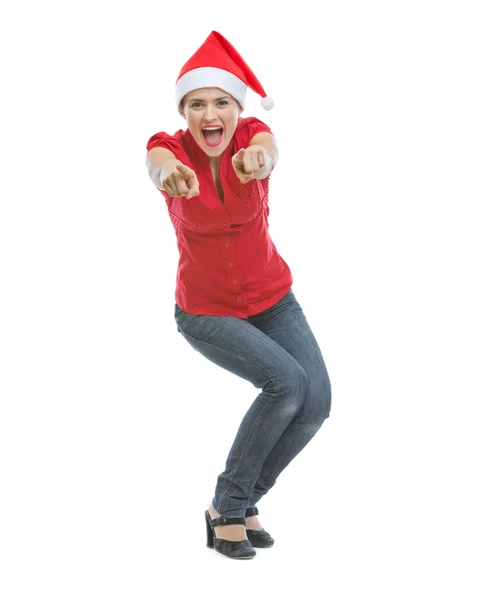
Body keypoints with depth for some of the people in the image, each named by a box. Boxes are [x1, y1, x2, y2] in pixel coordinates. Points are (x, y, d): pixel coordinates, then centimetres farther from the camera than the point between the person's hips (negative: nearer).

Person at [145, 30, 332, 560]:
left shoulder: (251, 134, -15)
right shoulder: (170, 146, -19)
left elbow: (267, 146, -40)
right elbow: (157, 163, -45)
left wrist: (259, 156, -67)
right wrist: (166, 169, -71)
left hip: (272, 298, 3)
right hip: (205, 312, -3)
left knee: (316, 401, -13)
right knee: (286, 380, -25)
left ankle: (244, 499, 11)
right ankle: (226, 506, -7)